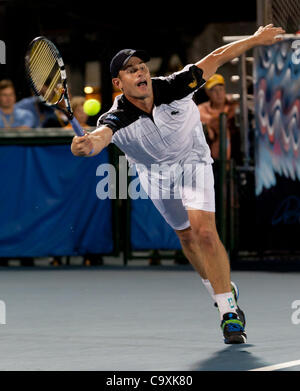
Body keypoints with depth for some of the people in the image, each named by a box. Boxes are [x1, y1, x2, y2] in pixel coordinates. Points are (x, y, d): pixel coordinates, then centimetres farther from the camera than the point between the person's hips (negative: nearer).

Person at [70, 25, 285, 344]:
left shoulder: (174, 88, -29)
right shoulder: (117, 118, -32)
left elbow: (216, 58, -18)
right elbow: (101, 136, -55)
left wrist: (255, 39, -14)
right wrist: (87, 145, -79)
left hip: (192, 161, -2)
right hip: (155, 174, 2)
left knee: (205, 231, -20)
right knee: (186, 236, 17)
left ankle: (229, 311, -14)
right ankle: (219, 288, 43)